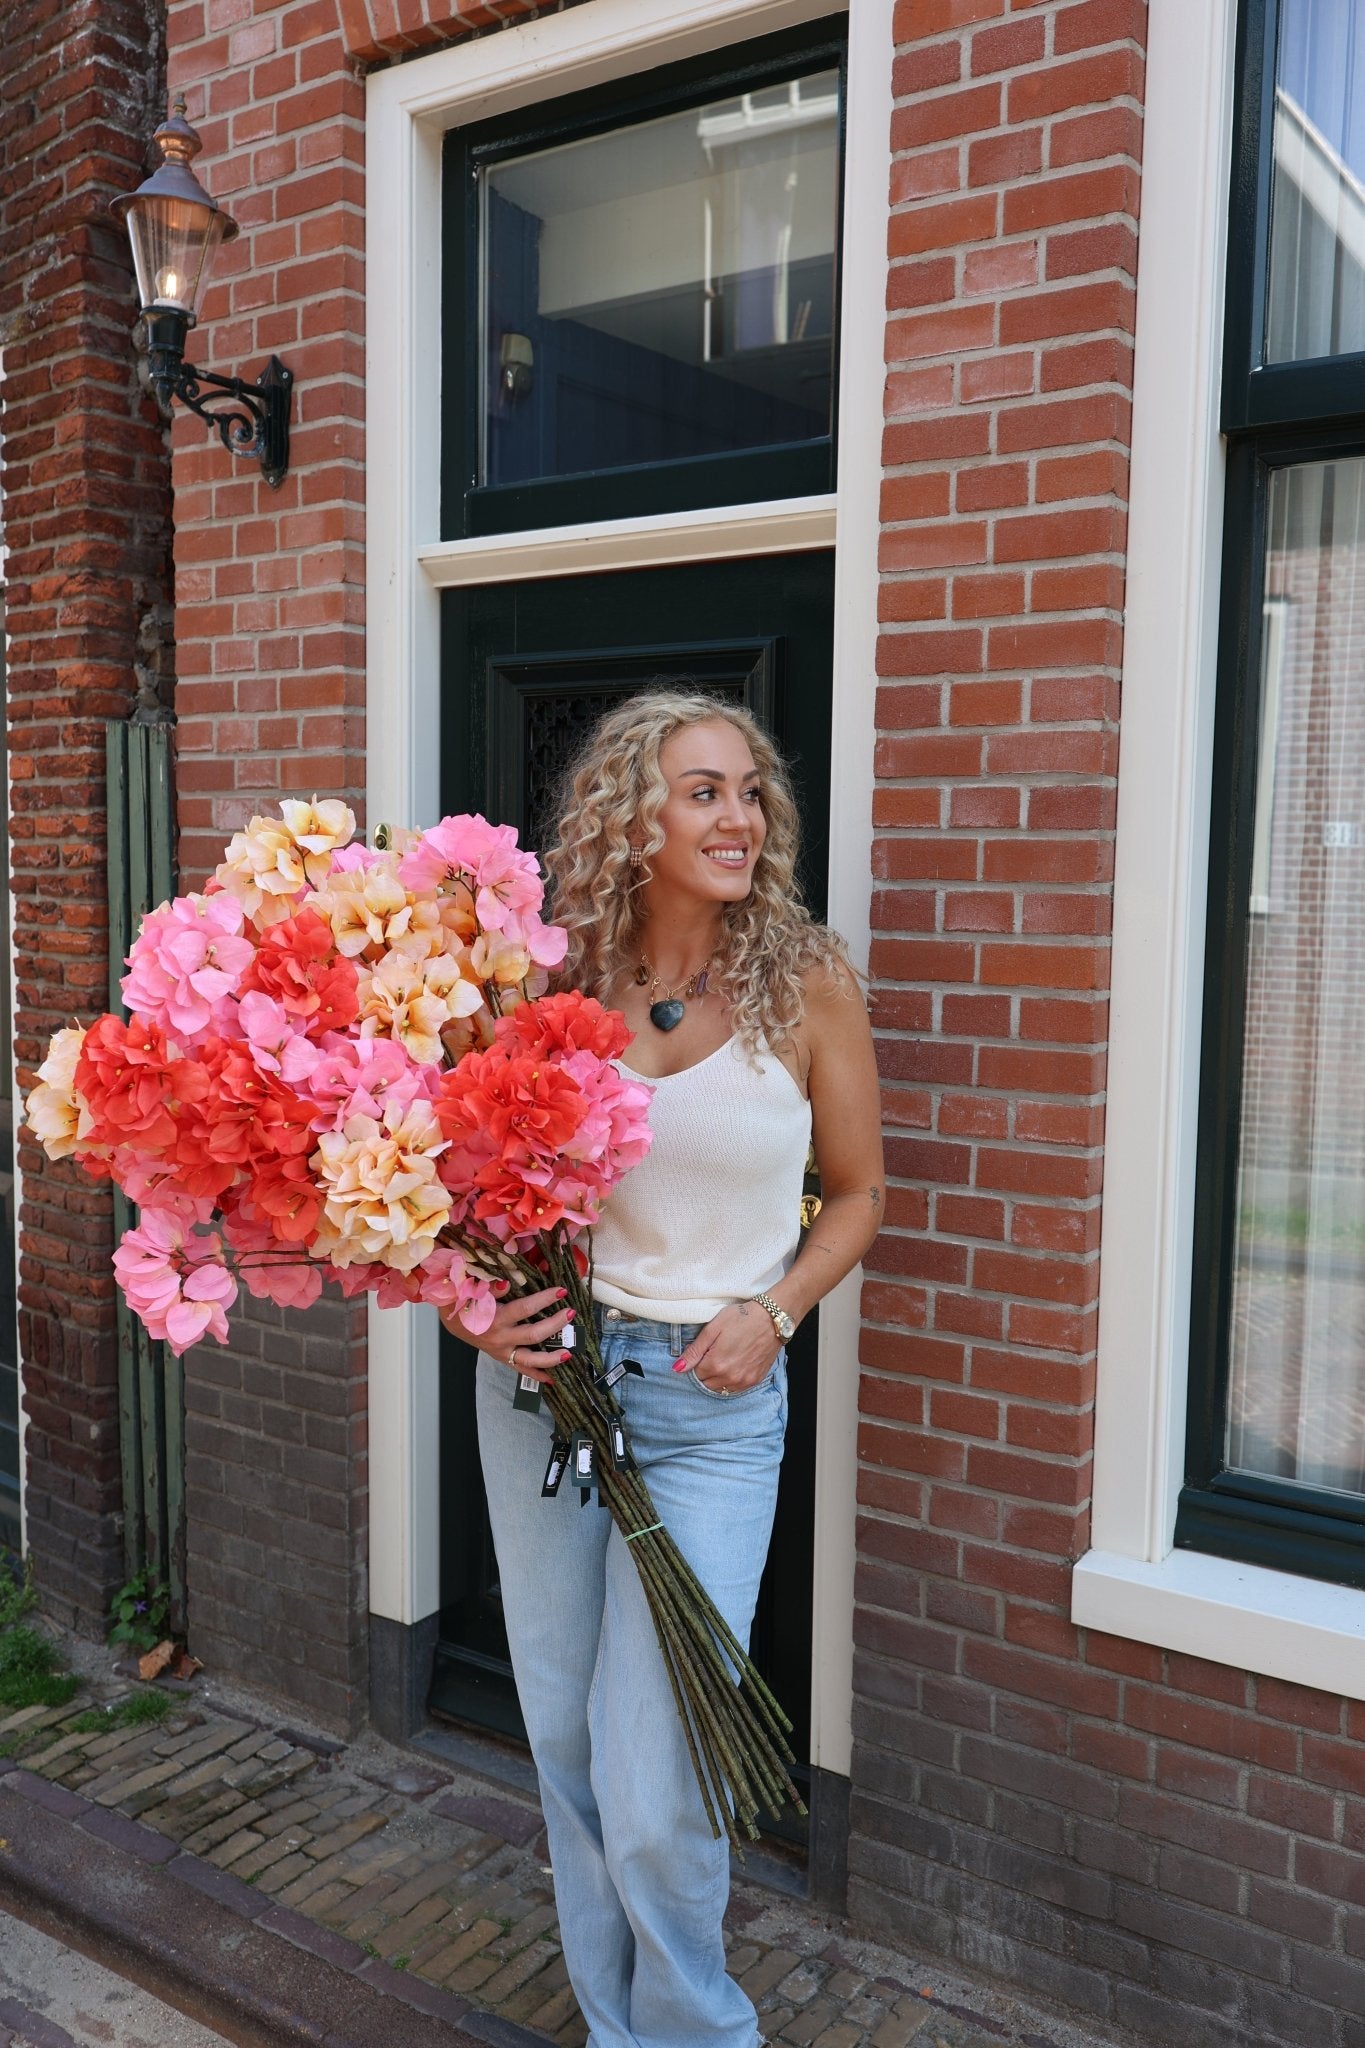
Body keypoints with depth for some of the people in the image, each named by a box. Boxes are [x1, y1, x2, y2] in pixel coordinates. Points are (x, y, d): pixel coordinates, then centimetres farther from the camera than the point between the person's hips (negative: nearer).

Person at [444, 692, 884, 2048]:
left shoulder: (806, 981, -6)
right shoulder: (552, 979, -3)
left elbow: (857, 1193, 5)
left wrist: (774, 1307, -10)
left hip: (711, 1401, -2)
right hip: (542, 1373, 3)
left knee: (657, 1795, -2)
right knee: (565, 1744, 17)